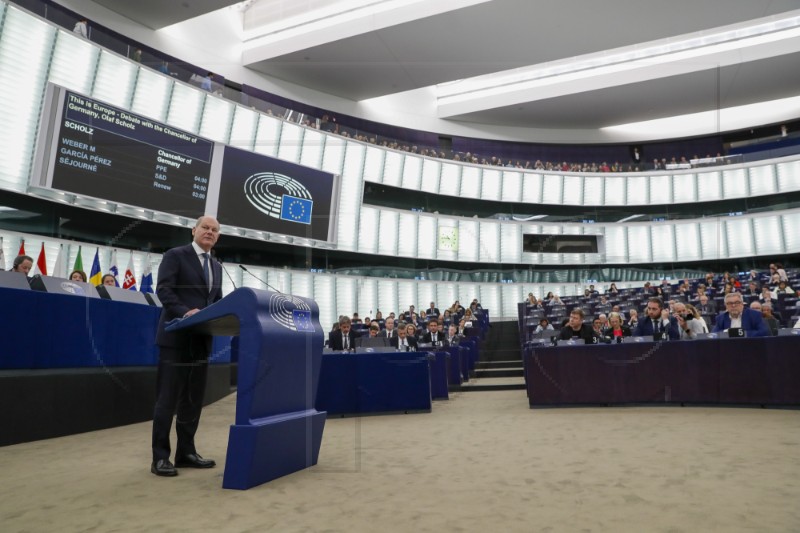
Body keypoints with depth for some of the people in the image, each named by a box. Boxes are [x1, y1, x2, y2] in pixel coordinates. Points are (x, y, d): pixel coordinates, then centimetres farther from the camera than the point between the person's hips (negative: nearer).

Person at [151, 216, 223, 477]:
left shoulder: (216, 267, 18)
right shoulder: (175, 255, -2)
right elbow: (164, 290, -12)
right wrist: (185, 312, -26)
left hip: (201, 340, 7)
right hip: (176, 337, -6)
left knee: (193, 399, 11)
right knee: (167, 399, -1)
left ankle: (186, 452, 21)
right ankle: (160, 457, 7)